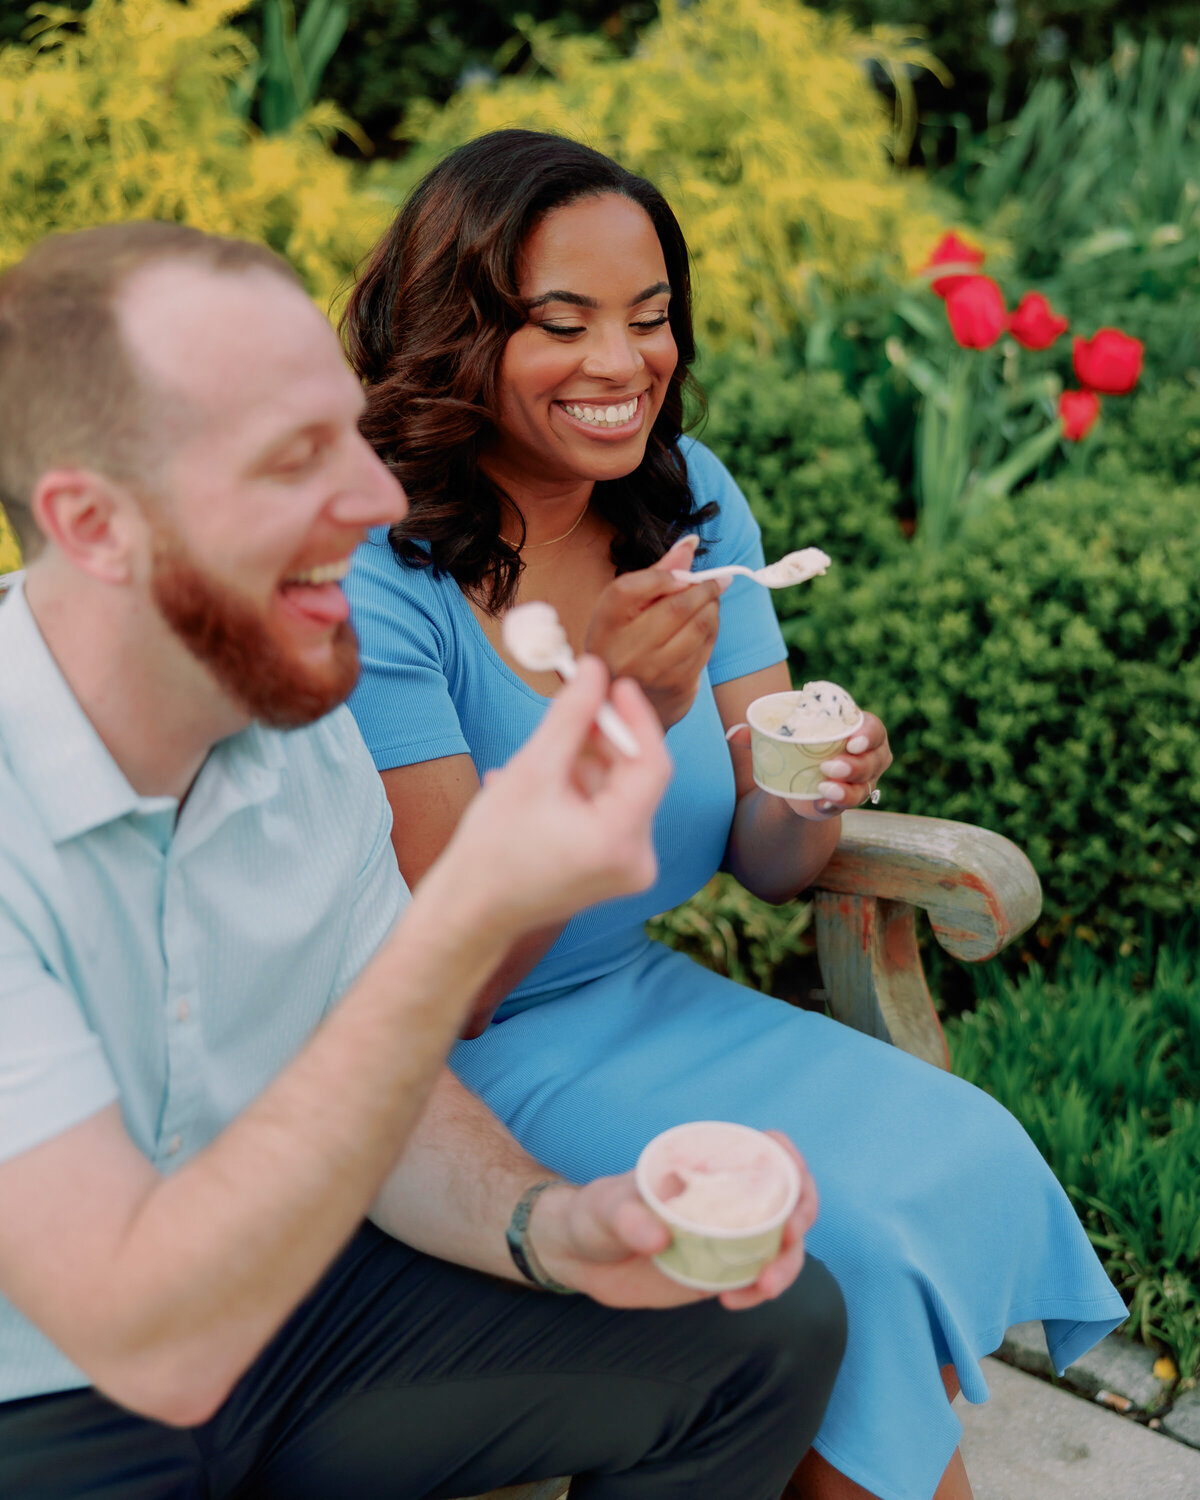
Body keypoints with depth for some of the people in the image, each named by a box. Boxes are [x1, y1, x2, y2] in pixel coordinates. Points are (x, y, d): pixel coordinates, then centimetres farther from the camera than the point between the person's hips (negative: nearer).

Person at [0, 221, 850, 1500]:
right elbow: (150, 1340, -33)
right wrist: (470, 918, -39)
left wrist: (549, 1227, -20)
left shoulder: (300, 715, -8)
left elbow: (367, 1101, 1)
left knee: (770, 1330, -3)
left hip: (274, 1289, 5)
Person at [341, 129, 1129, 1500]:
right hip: (457, 1077, -5)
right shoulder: (375, 577, -20)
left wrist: (810, 796, -23)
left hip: (644, 1000, 6)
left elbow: (765, 867, 1)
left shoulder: (689, 499, -1)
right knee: (845, 1235, -20)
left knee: (970, 1155, -12)